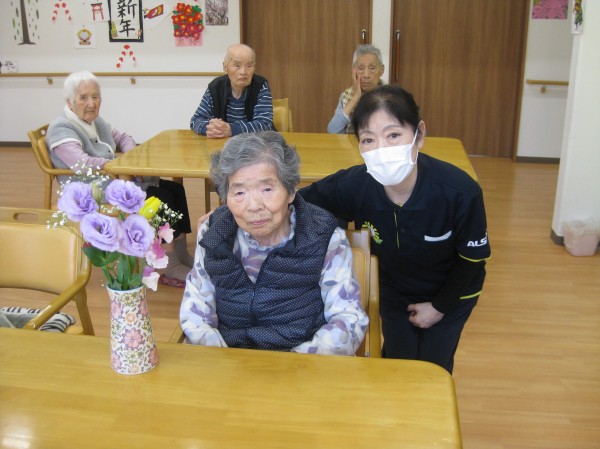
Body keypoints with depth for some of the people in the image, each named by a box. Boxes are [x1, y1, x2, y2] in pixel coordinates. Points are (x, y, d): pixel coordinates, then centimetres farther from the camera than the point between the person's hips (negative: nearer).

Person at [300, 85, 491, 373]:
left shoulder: (460, 192, -35)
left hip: (450, 294, -1)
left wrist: (439, 307, -9)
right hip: (394, 293, 2)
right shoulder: (352, 186, -31)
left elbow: (472, 259, -17)